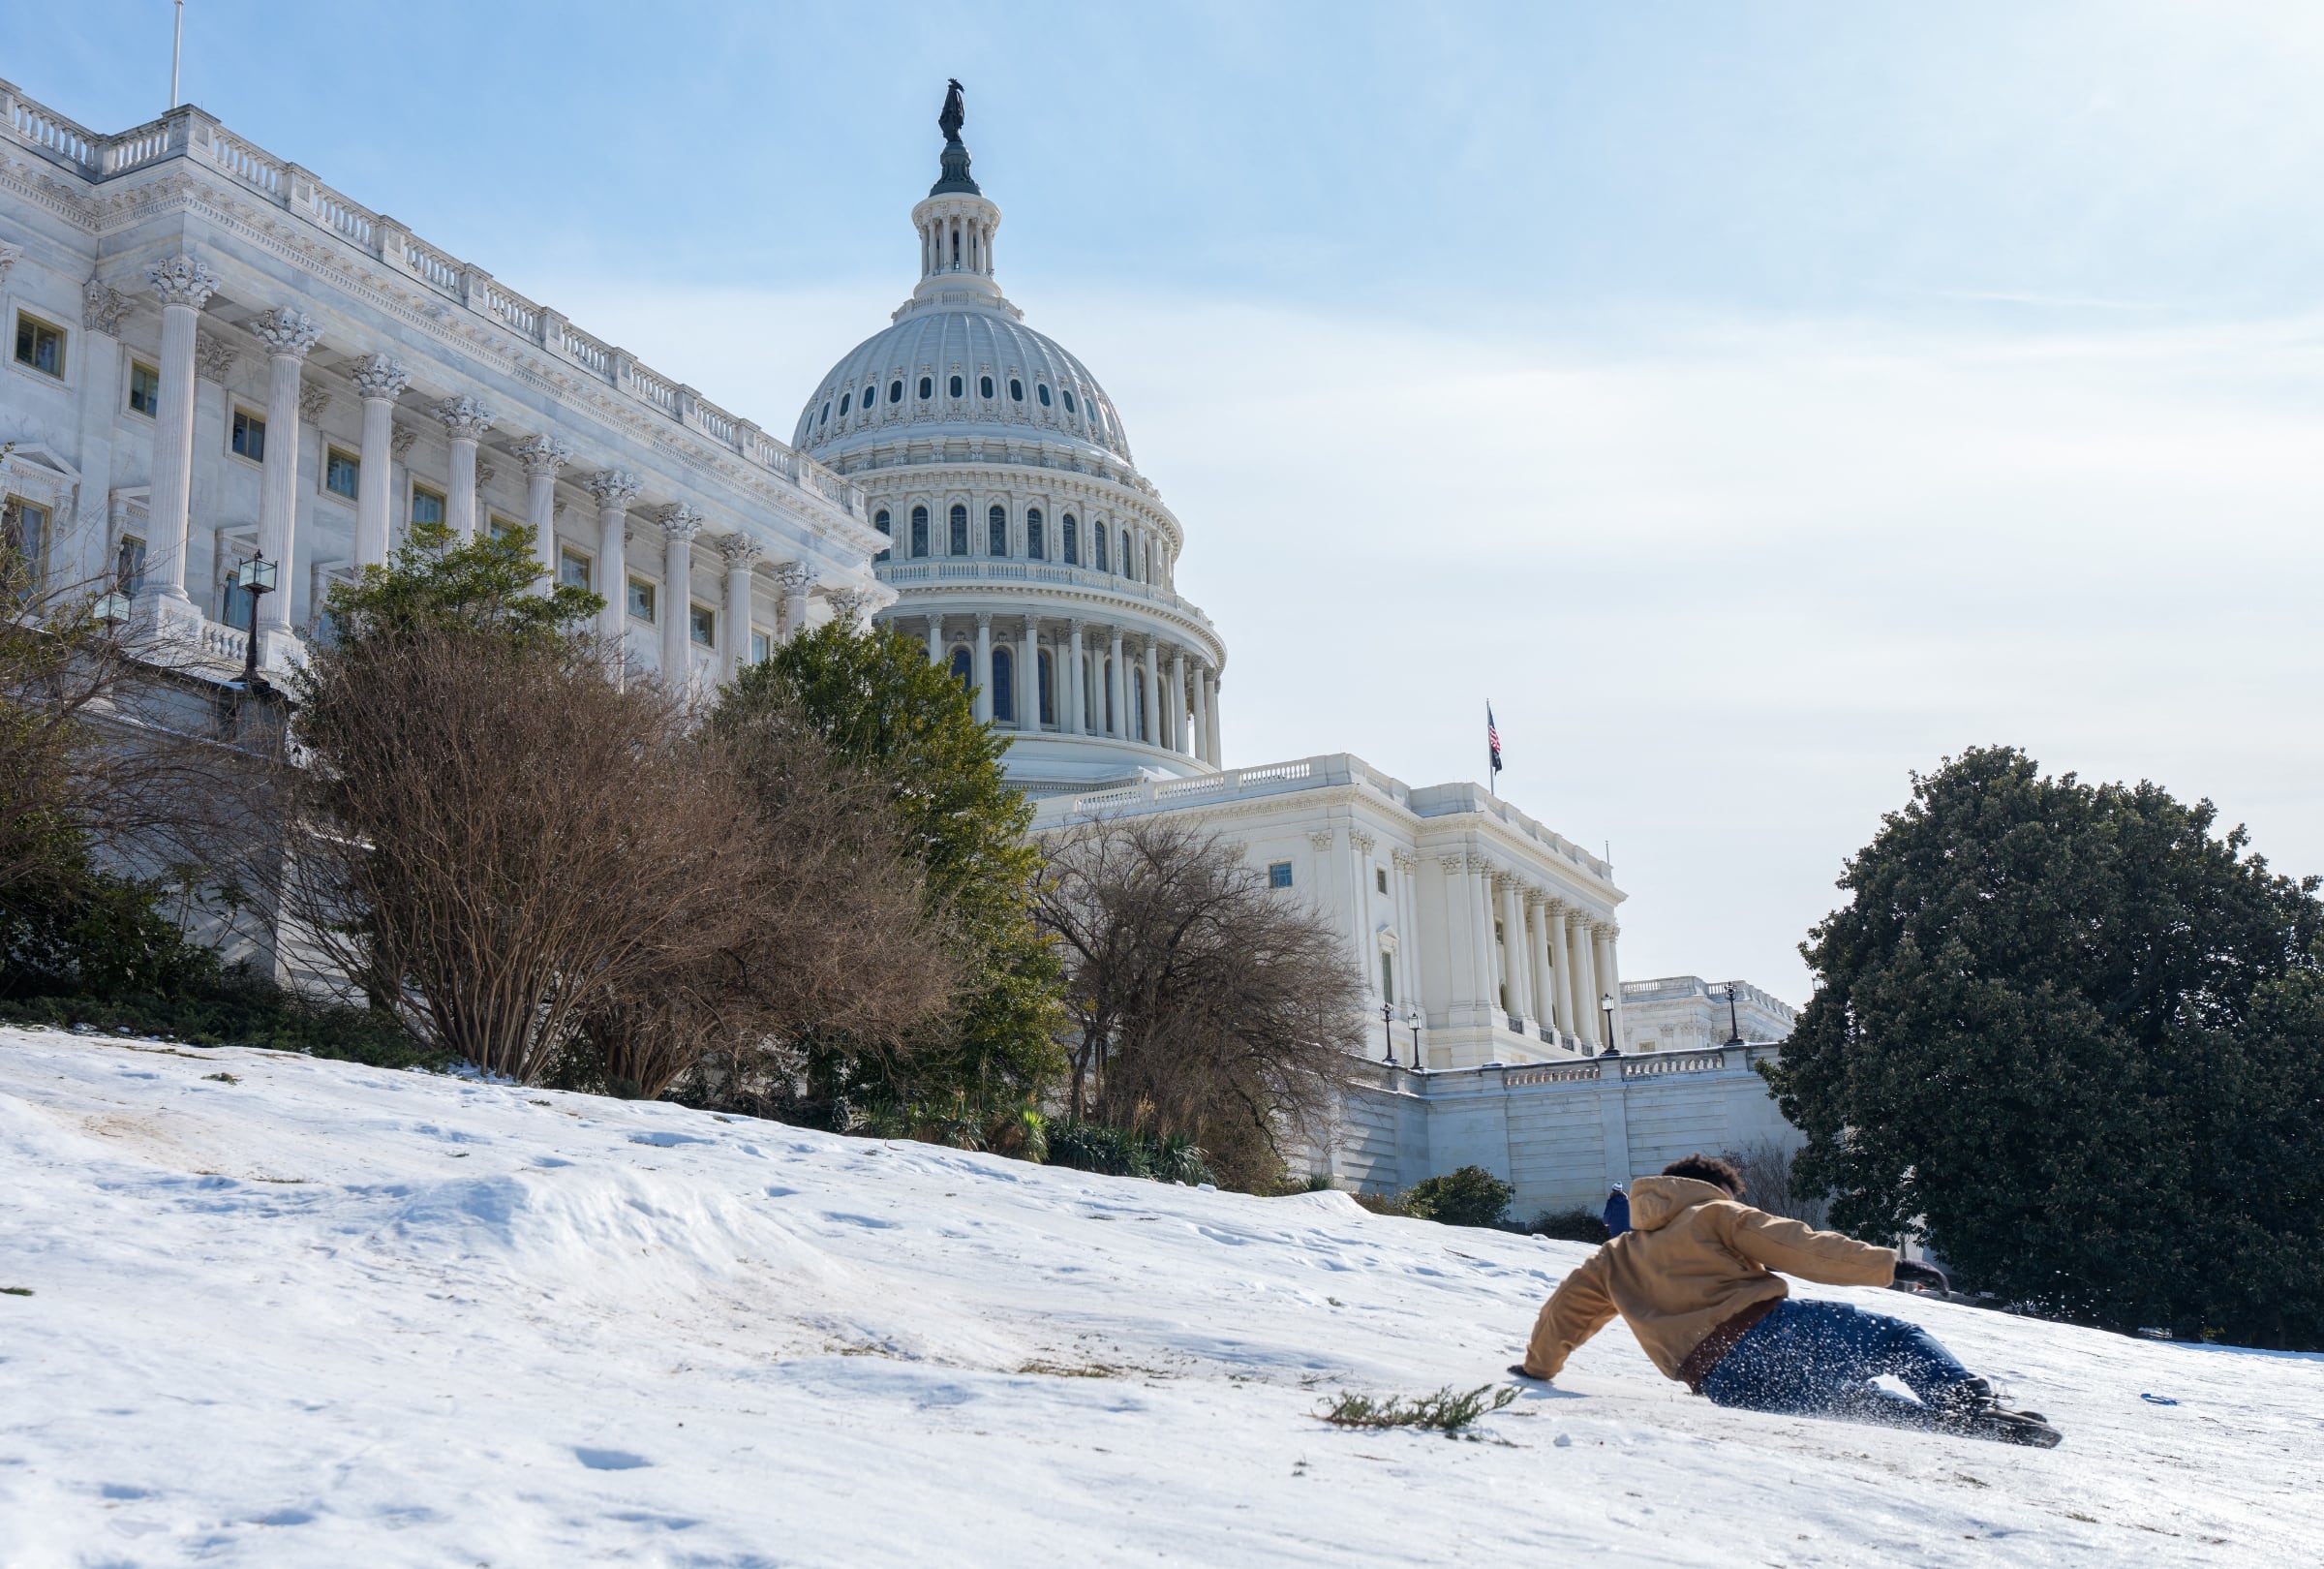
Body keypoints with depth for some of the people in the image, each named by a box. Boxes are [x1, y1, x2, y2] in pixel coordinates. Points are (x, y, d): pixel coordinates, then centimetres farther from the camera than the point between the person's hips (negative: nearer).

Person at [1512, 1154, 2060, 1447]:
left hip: (1724, 1383, 4)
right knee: (1899, 1338, 11)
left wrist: (1540, 1365, 47)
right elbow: (1798, 1247, 2)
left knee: (1855, 1400, 17)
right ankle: (1972, 1401, -15)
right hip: (1767, 1330, -4)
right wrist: (1887, 1266, -2)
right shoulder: (1715, 1214, 15)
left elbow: (1565, 1308, 29)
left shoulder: (1617, 1257, 28)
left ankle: (1944, 1422, -11)